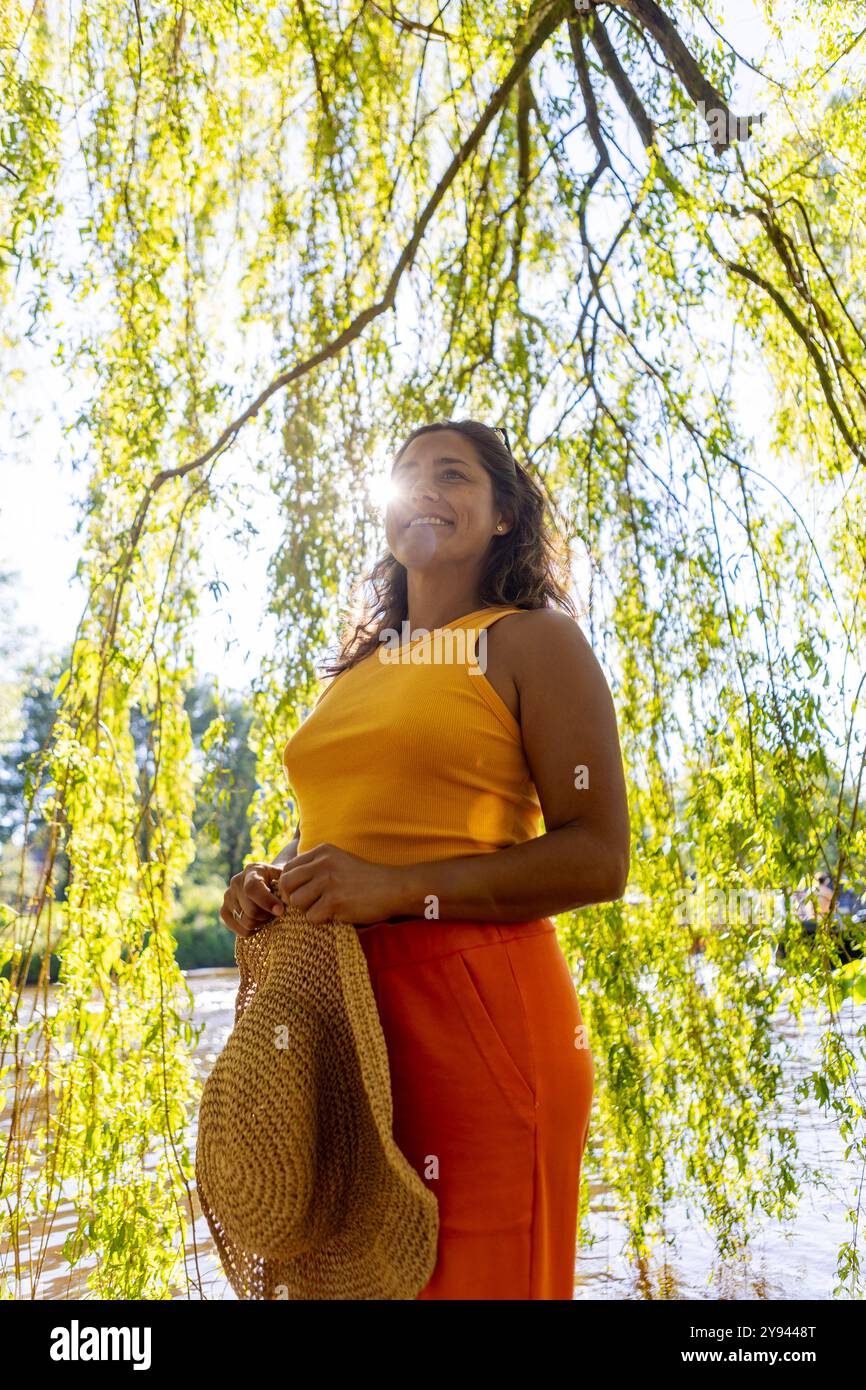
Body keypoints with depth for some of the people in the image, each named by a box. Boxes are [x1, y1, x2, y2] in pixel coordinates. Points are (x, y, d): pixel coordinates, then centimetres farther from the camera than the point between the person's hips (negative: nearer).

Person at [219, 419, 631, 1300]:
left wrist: (397, 889, -18)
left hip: (478, 1011, -6)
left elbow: (598, 859, -11)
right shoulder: (358, 663, 19)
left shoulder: (529, 640, -1)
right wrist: (272, 881, 5)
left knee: (478, 1277, 3)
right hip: (335, 1012, 6)